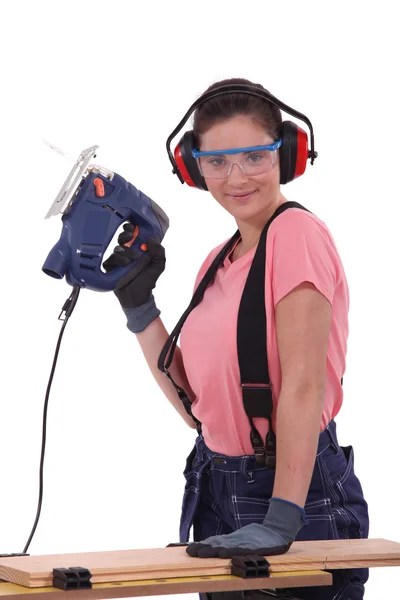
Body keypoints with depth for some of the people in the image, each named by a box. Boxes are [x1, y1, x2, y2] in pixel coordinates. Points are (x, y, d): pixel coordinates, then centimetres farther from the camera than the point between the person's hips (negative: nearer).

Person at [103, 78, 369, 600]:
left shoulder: (297, 233, -14)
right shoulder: (219, 263, 10)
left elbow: (304, 385, -22)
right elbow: (196, 405, 10)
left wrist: (281, 521, -27)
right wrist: (139, 305, 5)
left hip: (300, 491, -8)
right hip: (220, 490, 8)